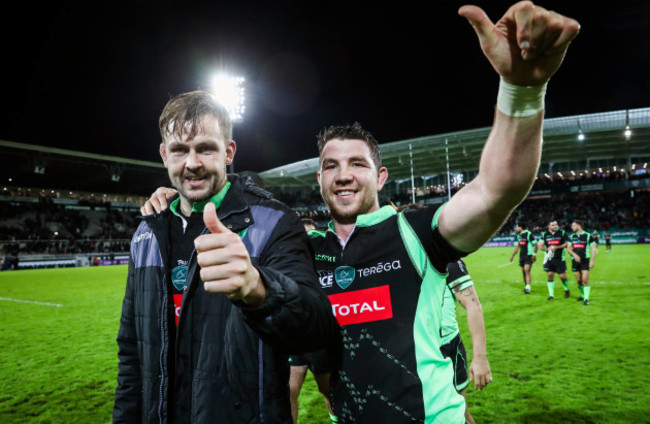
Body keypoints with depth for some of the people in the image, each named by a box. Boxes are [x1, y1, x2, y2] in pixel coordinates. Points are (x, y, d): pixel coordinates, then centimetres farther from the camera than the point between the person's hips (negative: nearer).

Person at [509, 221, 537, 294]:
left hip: (529, 255, -7)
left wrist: (534, 254, -17)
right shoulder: (518, 235, 12)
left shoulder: (528, 234, -10)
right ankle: (526, 286, 17)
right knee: (523, 271, 8)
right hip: (522, 255, 7)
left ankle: (528, 288, -16)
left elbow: (535, 245, -9)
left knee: (527, 270, -15)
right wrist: (512, 255, 16)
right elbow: (517, 247, 20)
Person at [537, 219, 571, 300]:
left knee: (562, 276, 0)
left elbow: (567, 244, -2)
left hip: (559, 258, -2)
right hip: (549, 258, 2)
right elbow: (539, 245, 2)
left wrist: (556, 247, -15)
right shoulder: (545, 234, 3)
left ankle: (567, 290, 28)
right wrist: (547, 249, -17)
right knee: (550, 275, -1)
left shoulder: (562, 233, -3)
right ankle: (551, 294, 6)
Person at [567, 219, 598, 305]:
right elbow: (568, 247, 6)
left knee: (585, 280, -11)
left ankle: (586, 298, -4)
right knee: (578, 281, 8)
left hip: (585, 261, -4)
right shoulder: (571, 236, 9)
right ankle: (583, 295, 27)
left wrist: (592, 260, -9)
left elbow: (593, 249, -3)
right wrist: (574, 254, -13)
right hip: (575, 261, 4)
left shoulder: (588, 236, -3)